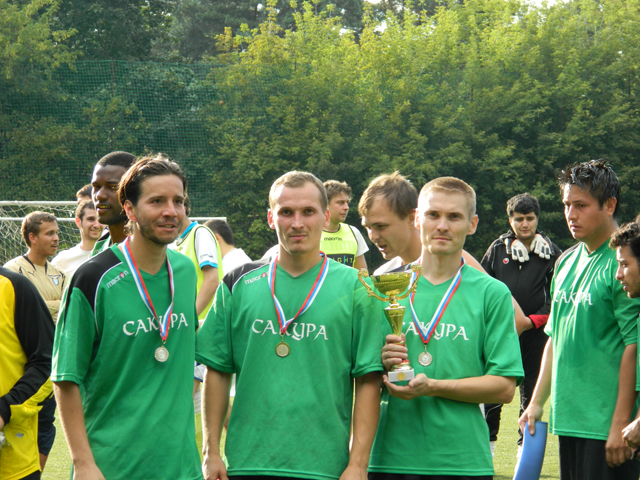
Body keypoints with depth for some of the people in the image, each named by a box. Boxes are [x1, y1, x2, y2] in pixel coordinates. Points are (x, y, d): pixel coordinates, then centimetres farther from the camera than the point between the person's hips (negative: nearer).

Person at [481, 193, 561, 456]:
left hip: (536, 332, 0)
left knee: (531, 389, 5)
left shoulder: (552, 253, 4)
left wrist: (534, 320, -8)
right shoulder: (498, 249, 6)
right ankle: (488, 439, 9)